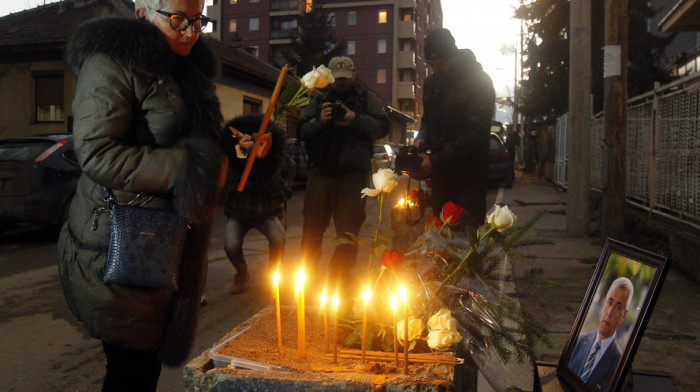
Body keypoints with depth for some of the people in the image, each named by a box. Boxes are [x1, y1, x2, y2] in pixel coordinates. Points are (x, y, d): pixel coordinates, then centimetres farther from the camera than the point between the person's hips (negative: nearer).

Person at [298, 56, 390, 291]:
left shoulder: (367, 99, 12)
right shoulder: (319, 101, 18)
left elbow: (382, 128, 0)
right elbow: (302, 132, 10)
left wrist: (356, 120, -13)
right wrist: (319, 121, -9)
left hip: (352, 176, -2)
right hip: (320, 173, 3)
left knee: (348, 232, -3)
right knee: (312, 229, 5)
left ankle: (339, 280, 9)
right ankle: (307, 275, 19)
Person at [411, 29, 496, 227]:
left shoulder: (478, 81, -9)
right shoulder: (431, 82, 11)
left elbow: (476, 132, -16)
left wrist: (436, 161, -21)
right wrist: (421, 140, -2)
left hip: (468, 176, -6)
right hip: (439, 174, 6)